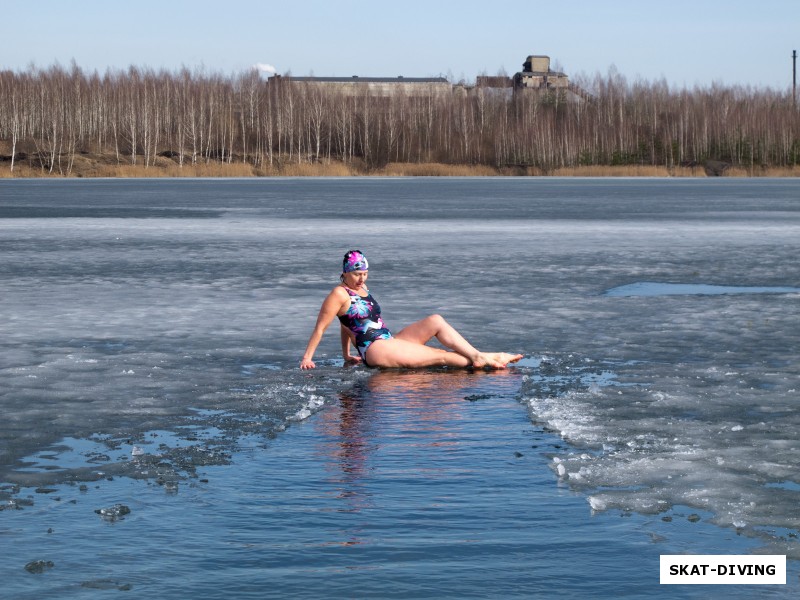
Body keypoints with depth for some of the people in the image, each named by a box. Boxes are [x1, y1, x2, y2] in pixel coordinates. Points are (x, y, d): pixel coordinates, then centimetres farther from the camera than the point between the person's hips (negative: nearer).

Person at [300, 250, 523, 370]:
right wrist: (307, 358, -11)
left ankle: (478, 356, -11)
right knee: (440, 356, -12)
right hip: (374, 350, -9)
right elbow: (320, 328, -8)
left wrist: (346, 355, 26)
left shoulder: (362, 289, 18)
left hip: (390, 342, 9)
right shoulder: (340, 294, -9)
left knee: (435, 321, -6)